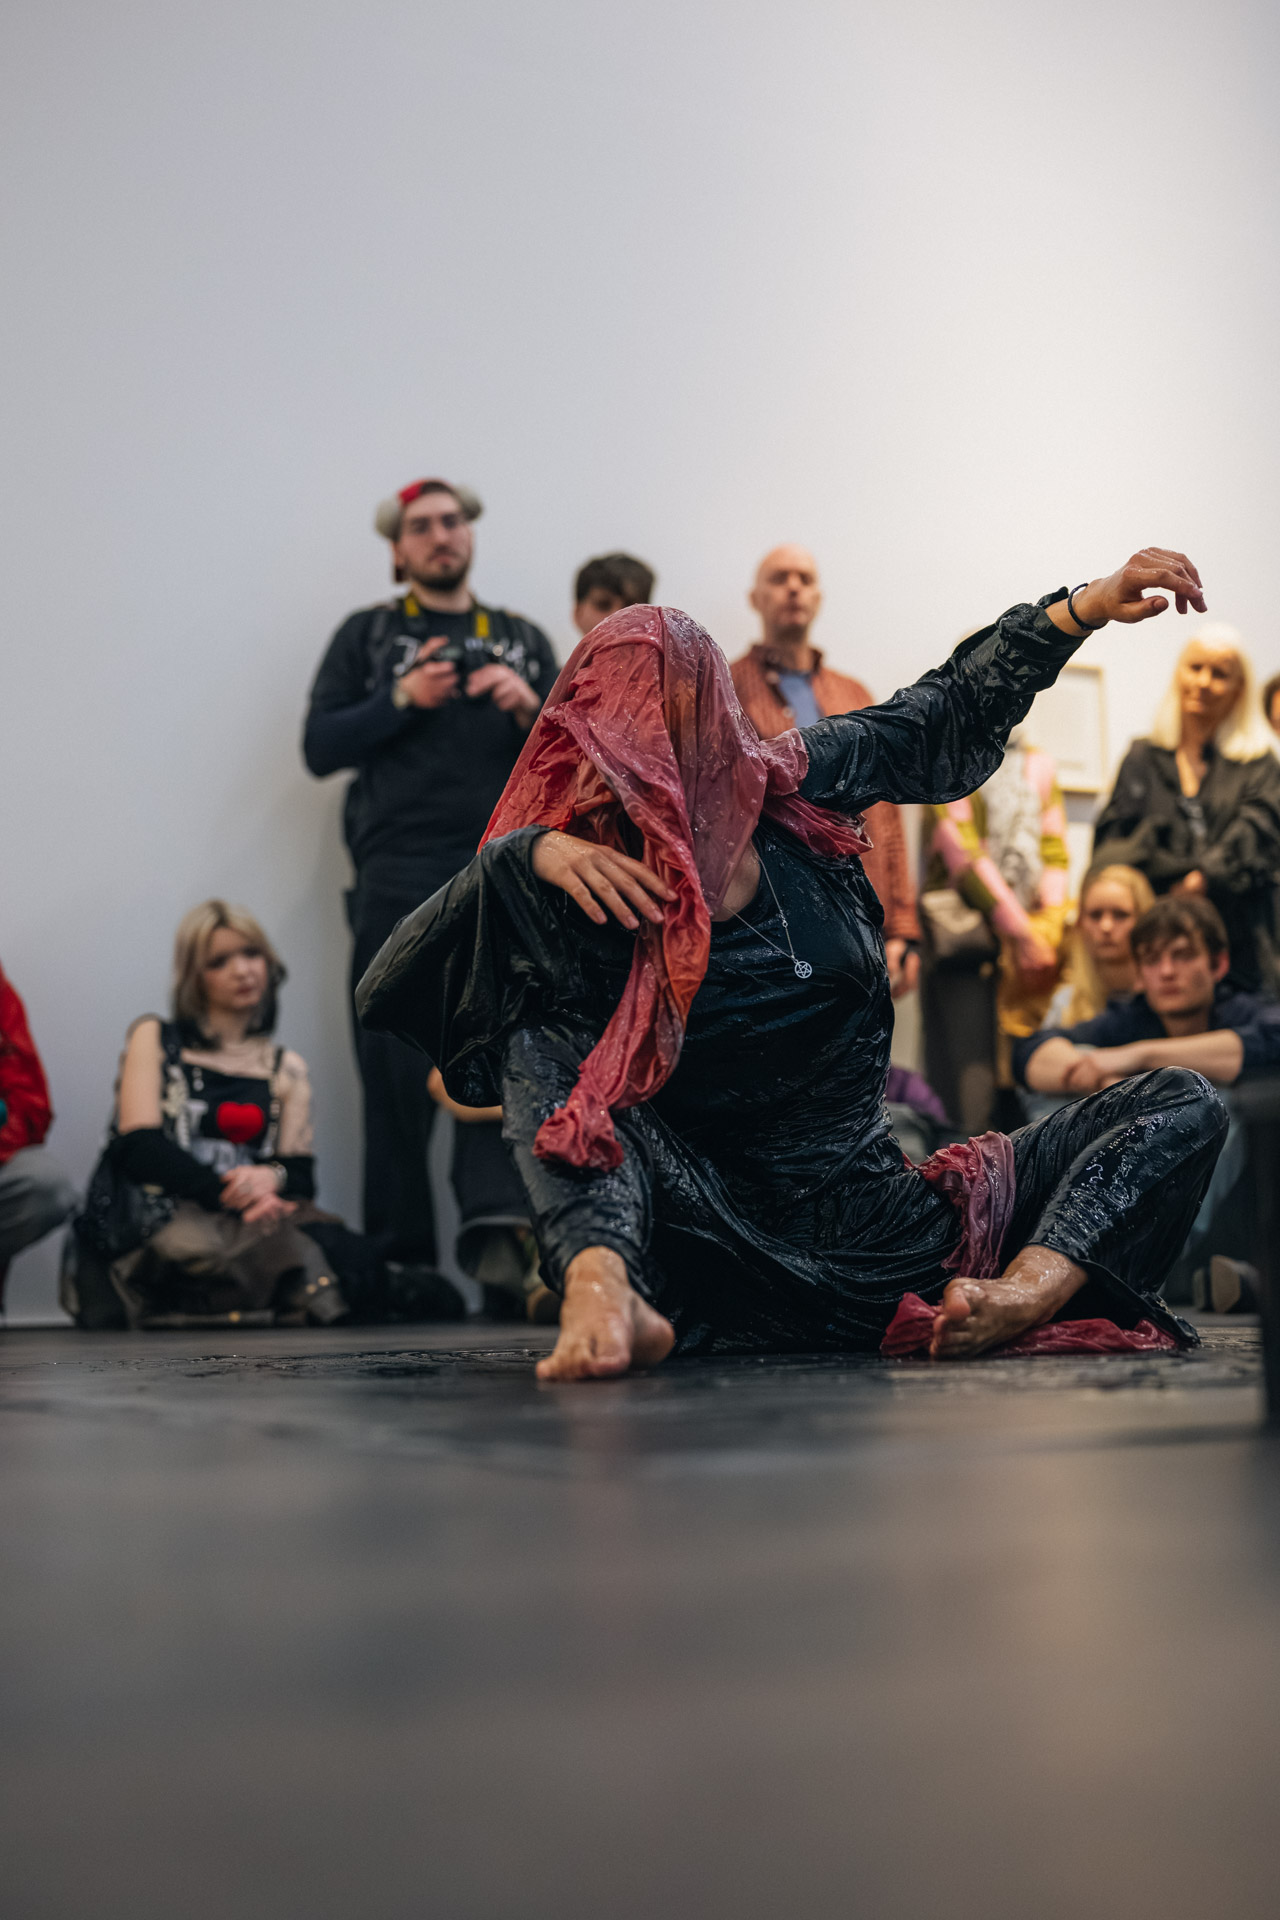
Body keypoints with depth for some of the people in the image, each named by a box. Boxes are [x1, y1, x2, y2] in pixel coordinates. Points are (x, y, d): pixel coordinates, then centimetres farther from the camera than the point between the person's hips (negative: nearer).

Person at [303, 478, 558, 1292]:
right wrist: (403, 700, -5)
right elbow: (320, 748, 7)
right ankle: (403, 1266, -2)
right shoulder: (368, 635, 17)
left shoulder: (523, 639, 22)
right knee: (398, 1076, -6)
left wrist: (531, 709, -2)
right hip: (401, 881, -1)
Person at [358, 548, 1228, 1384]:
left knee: (1183, 1106, -6)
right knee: (541, 1055, -24)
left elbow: (948, 712, 17)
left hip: (890, 1225, 5)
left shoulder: (793, 784, 2)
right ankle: (605, 1292, -54)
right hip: (739, 1256, -4)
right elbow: (383, 989, -22)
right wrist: (522, 855, -33)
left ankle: (1023, 1295, -39)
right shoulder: (596, 887, -11)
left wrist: (1086, 604, 11)